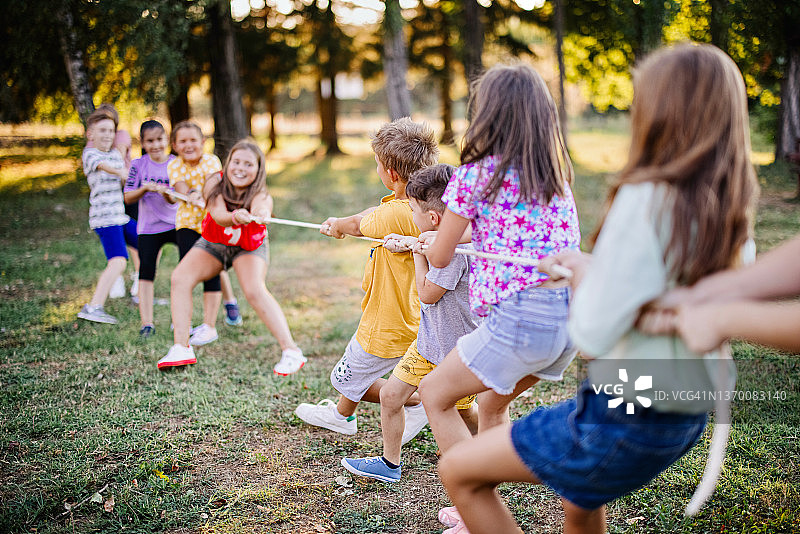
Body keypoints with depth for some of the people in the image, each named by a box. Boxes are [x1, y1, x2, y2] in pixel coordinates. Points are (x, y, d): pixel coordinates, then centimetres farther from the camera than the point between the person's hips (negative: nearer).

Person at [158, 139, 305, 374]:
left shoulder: (261, 196, -29)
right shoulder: (215, 183, -24)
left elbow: (261, 210, -53)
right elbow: (218, 215, -40)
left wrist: (260, 215, -78)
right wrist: (235, 217, -63)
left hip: (250, 248, -3)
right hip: (213, 244, 3)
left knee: (255, 290, -28)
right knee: (180, 278, -15)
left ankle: (291, 351, -23)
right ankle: (181, 348, -10)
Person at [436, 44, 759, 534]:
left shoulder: (647, 198, -25)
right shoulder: (730, 208, -1)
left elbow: (593, 336, -23)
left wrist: (583, 273, -4)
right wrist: (591, 267, 10)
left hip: (627, 417, -8)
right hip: (688, 416, 9)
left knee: (458, 472, 6)